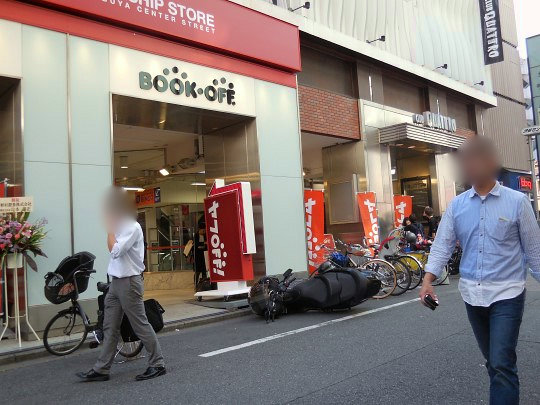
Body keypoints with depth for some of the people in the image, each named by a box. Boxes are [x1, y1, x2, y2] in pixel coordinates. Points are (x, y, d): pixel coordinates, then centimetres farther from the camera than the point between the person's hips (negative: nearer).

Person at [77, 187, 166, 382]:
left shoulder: (132, 227, -15)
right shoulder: (120, 226, 13)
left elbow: (115, 250, -22)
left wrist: (110, 229, -13)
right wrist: (111, 229, 9)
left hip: (129, 282, -9)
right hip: (116, 282, 9)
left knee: (141, 325, -2)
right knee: (110, 328, 12)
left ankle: (157, 364, 9)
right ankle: (101, 370, 19)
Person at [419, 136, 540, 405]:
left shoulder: (517, 202, -5)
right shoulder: (456, 206, 2)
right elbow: (442, 244, 0)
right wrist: (428, 280, -11)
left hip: (507, 293, -4)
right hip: (471, 294, 4)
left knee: (501, 363, -9)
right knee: (493, 361, 18)